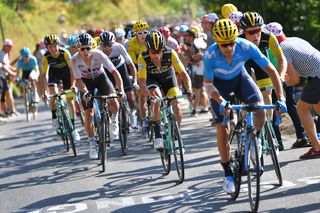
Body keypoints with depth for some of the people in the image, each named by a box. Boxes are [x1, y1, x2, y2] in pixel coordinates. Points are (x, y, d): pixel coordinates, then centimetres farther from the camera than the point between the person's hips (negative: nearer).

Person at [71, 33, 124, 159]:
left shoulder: (98, 54, -29)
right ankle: (92, 144, 6)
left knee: (113, 101, -28)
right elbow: (78, 79, -20)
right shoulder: (75, 60, -27)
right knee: (88, 114, -8)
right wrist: (85, 92, -38)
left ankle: (113, 122, 3)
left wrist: (121, 90, -38)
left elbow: (114, 72, -29)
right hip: (86, 82, 1)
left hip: (101, 78, -1)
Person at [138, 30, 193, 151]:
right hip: (152, 79, -1)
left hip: (168, 77, 1)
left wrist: (189, 91, -44)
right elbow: (142, 81, -37)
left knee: (176, 107, -15)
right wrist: (149, 96, -55)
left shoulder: (170, 54, -31)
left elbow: (183, 74, -29)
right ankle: (157, 136, -19)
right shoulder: (143, 58, -33)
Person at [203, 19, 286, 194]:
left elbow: (271, 70, -27)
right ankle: (228, 175, 5)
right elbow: (208, 84, -21)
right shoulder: (210, 55, -33)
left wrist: (281, 98, -33)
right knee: (222, 129, -8)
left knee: (260, 111, -24)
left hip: (240, 78, 1)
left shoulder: (246, 47, -32)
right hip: (220, 84, -1)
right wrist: (221, 101, -38)